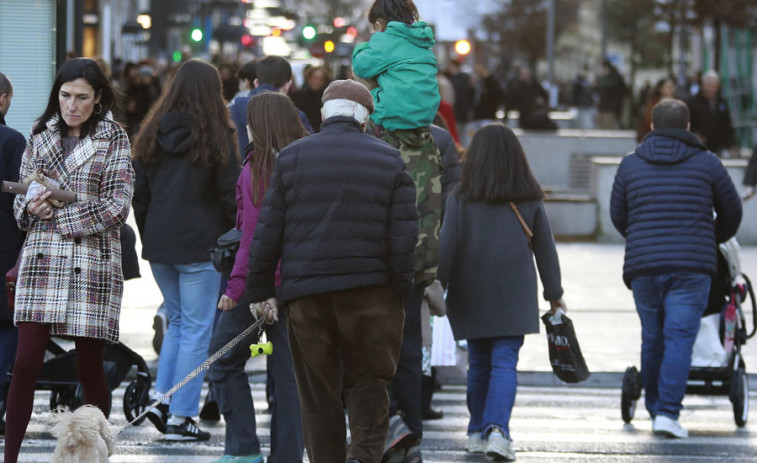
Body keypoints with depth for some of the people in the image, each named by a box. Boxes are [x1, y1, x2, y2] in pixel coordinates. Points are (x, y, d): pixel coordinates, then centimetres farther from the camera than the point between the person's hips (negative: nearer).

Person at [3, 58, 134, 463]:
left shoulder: (114, 139, 3)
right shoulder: (40, 135, 12)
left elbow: (117, 206, -5)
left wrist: (59, 217, -10)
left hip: (93, 260, -2)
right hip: (43, 258, 2)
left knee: (89, 369, 1)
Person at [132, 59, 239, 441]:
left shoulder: (153, 133, 7)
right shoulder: (214, 135, -8)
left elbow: (139, 194, 11)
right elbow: (231, 194, -7)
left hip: (159, 244, 5)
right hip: (200, 245, -5)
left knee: (177, 320, 20)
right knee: (197, 328, 1)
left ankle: (161, 399, 8)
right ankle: (179, 417, -1)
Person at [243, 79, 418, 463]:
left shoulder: (291, 158, 5)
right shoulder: (389, 161, 3)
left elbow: (268, 231, 3)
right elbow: (404, 235, -2)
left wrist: (260, 290, 8)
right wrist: (401, 292, 4)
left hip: (306, 292, 1)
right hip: (370, 291, -1)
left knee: (317, 394, 7)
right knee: (368, 383, 7)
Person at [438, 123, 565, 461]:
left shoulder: (460, 199, -3)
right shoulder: (530, 199, 2)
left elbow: (447, 247, -5)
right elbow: (545, 249, 8)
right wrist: (554, 293, 16)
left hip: (471, 294, 0)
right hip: (514, 297, 0)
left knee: (479, 362, 13)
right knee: (505, 362, -4)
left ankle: (477, 432, 21)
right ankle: (497, 429, -23)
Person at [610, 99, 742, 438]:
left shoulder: (631, 164, 9)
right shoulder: (706, 163, 5)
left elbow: (618, 216, 17)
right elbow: (731, 212, 15)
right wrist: (715, 241, 36)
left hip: (643, 266, 2)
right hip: (692, 267, -2)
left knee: (652, 340, 12)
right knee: (679, 338, -5)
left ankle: (655, 410, 19)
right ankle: (667, 413, -16)